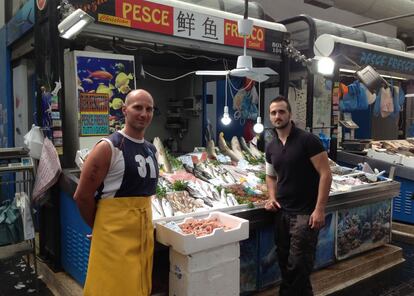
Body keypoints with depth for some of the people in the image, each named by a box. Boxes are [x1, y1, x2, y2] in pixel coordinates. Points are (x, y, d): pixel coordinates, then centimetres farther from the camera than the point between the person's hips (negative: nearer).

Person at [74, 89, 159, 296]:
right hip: (115, 232, -7)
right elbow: (82, 196, -11)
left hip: (144, 230, 7)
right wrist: (101, 228, -1)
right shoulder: (108, 148, -13)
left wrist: (141, 222, 12)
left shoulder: (151, 150, 10)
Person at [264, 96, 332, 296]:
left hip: (305, 214, -6)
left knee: (298, 267, 0)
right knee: (284, 263, 17)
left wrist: (319, 209, -18)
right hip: (281, 212, 6)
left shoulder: (308, 140, -11)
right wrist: (272, 198, 2)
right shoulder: (271, 147, 7)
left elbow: (325, 174, -13)